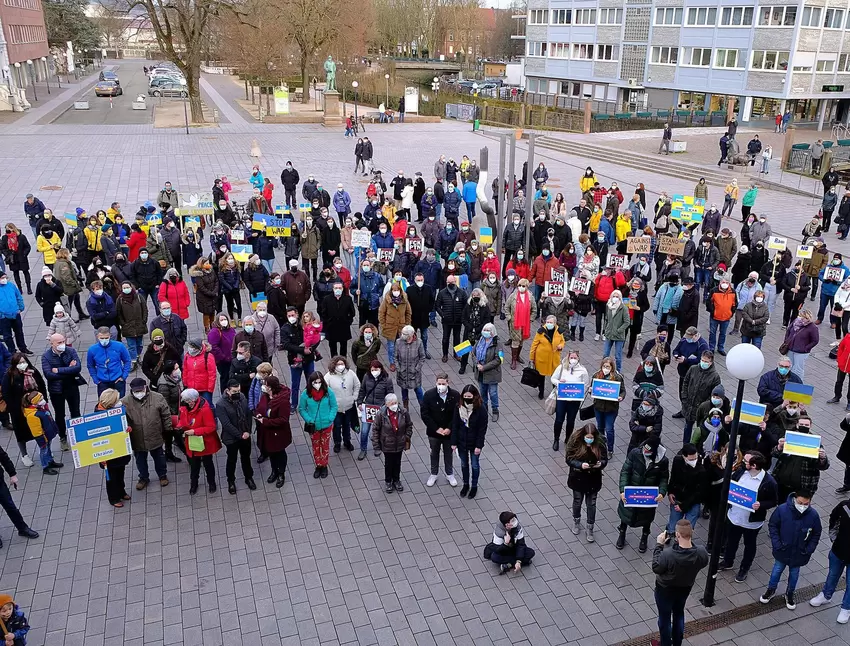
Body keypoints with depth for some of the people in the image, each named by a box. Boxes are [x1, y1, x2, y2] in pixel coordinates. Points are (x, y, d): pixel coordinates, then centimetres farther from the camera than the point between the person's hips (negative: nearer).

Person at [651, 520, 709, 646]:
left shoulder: (667, 555, -40)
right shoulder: (701, 552, -29)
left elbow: (656, 568, -21)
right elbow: (703, 563, -4)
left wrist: (659, 545, -17)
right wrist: (689, 541, -10)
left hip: (665, 589, -4)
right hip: (686, 588, 4)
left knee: (665, 617, 21)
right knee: (679, 613, 30)